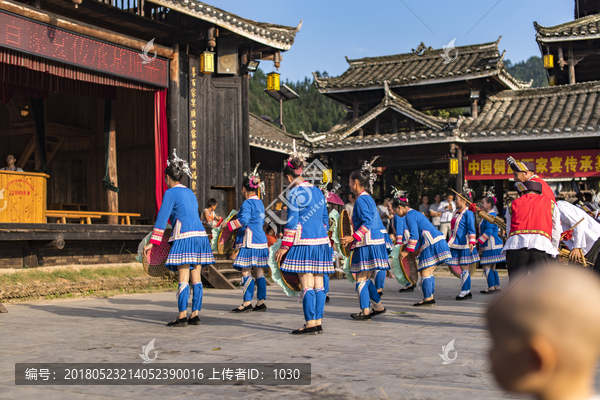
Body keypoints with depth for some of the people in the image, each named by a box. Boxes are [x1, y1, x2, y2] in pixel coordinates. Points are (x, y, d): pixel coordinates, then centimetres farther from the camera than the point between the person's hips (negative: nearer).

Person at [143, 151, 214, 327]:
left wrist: (152, 243, -7)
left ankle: (182, 316, -6)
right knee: (196, 278, 7)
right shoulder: (190, 193, 20)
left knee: (183, 278, -7)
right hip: (200, 235, 7)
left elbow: (162, 218, -7)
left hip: (184, 237, -7)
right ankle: (195, 314, 9)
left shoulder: (170, 193, -2)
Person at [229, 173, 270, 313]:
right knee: (258, 272, 9)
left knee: (246, 272, -5)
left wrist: (229, 225, -13)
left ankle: (247, 303, -4)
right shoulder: (259, 202, 16)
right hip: (260, 241, 9)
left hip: (250, 242, -9)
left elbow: (243, 221, -25)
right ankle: (261, 302, 11)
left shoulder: (247, 203, -12)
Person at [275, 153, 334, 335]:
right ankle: (318, 323, 11)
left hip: (304, 243, -7)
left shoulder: (294, 193, -7)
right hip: (321, 242, 7)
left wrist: (284, 247, -7)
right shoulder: (317, 191, 15)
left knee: (307, 285, -5)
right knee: (318, 284, 8)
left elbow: (292, 223, -11)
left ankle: (310, 324, -4)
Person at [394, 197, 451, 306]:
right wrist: (418, 250, 26)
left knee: (425, 272, -5)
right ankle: (430, 298, 14)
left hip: (432, 244, -10)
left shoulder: (409, 215, -8)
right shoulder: (415, 213, 22)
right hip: (438, 241, 10)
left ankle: (428, 299, -5)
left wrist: (407, 251, -10)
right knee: (428, 272, 12)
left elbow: (414, 235, -16)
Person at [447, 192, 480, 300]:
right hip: (456, 244, 8)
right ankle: (466, 291, 14)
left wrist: (471, 242, -19)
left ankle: (466, 291, 0)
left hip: (464, 244, -8)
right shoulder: (456, 213, 17)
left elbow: (471, 229, -12)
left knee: (464, 268, -5)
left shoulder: (468, 213, -8)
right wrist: (451, 242, 26)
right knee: (462, 268, 9)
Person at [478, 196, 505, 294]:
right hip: (490, 245, 10)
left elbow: (488, 231, -21)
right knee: (492, 267, 13)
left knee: (486, 267, -9)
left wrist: (478, 240, -21)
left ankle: (492, 287, -6)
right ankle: (497, 287, 16)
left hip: (492, 245, -10)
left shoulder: (490, 215, -13)